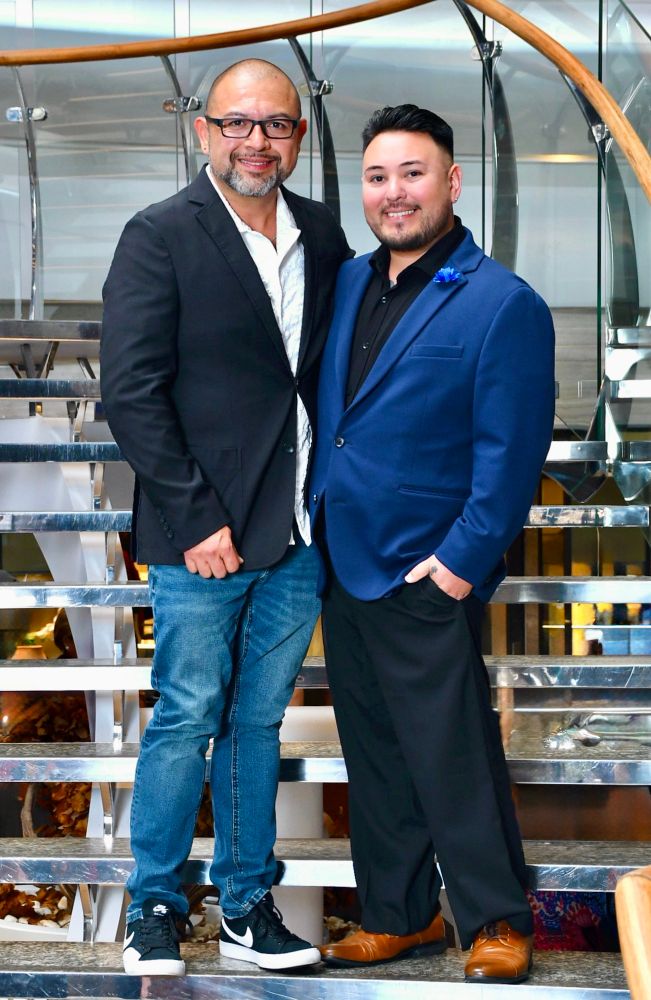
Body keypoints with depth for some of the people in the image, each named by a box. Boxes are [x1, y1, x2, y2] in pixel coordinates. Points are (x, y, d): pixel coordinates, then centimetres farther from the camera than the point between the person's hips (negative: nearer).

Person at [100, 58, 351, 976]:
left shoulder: (323, 238, 8)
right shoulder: (160, 237, -7)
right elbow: (131, 392, -11)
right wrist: (195, 518, -13)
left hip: (299, 534, 5)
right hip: (205, 535, -5)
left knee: (258, 720, 13)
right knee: (187, 718, 2)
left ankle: (248, 906, 23)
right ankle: (154, 909, 17)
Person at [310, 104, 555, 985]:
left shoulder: (502, 304, -11)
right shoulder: (348, 283, 11)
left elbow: (512, 451, -13)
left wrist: (462, 560, -16)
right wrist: (317, 528, 12)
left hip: (426, 579, -7)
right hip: (342, 565, 7)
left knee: (453, 759, 1)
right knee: (374, 757, 15)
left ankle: (497, 921, 16)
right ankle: (399, 916, 27)